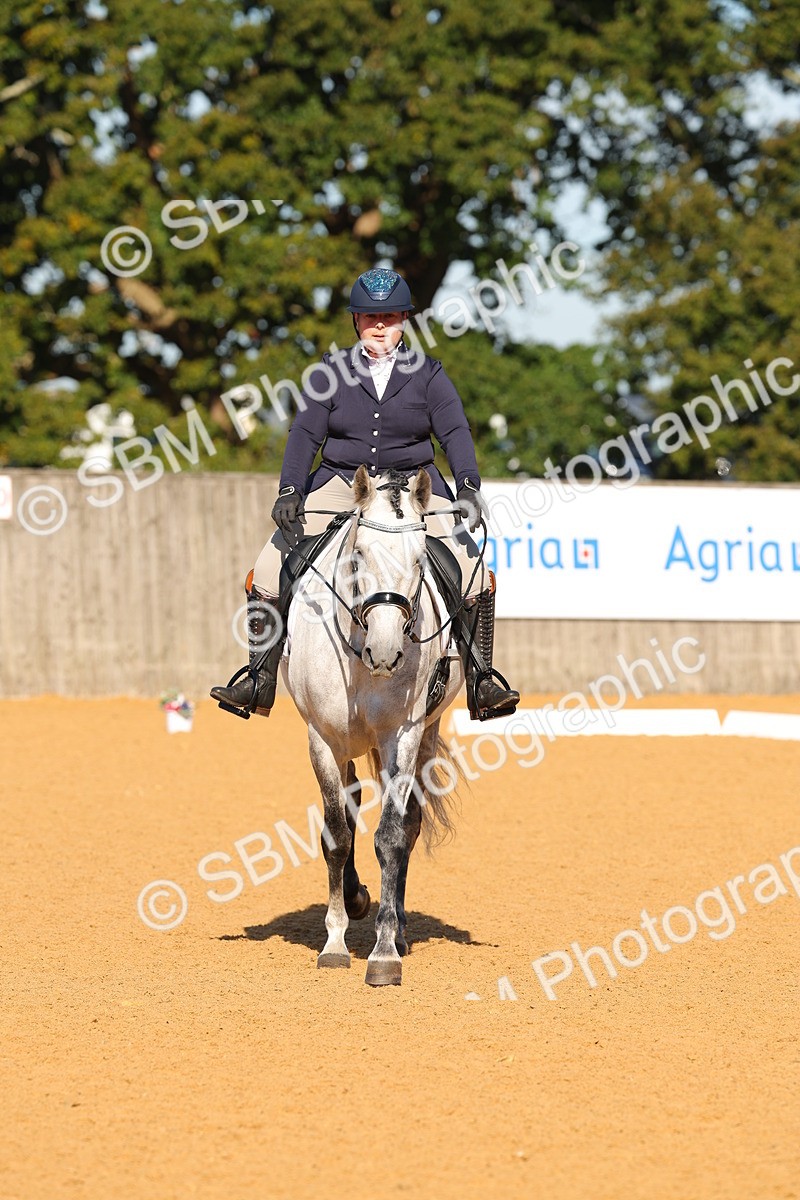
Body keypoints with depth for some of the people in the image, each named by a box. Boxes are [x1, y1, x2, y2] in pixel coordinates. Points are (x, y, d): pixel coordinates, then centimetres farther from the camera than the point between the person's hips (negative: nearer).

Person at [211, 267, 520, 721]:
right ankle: (260, 682, -4)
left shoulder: (427, 373, 3)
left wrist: (469, 486, -26)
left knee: (474, 576, -20)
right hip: (340, 485, 1)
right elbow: (306, 433, -2)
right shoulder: (333, 371, 4)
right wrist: (290, 491, -17)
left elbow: (455, 432, -8)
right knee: (268, 572, -14)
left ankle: (481, 682, -9)